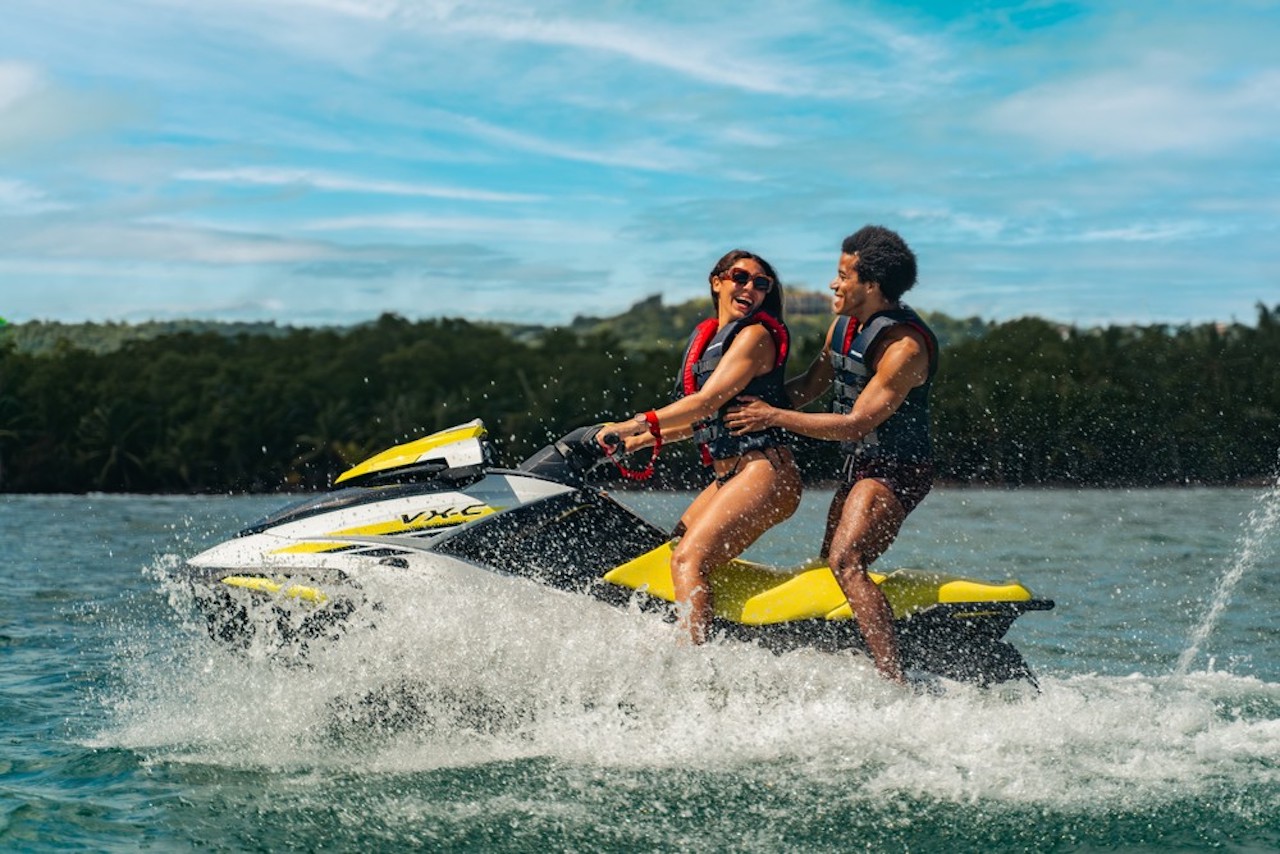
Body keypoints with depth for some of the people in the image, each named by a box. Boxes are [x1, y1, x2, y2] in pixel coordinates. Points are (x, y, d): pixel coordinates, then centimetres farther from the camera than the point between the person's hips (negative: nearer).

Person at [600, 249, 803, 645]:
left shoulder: (756, 335, -7)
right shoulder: (705, 337, 19)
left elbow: (707, 403, -16)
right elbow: (702, 419, 25)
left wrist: (635, 424, -18)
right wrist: (641, 440, 21)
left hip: (764, 471, -9)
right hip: (728, 477, 9)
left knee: (688, 558, -20)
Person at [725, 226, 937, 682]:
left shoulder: (905, 346, -22)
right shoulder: (844, 323, 6)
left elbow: (858, 423, -24)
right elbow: (810, 386, 18)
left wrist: (775, 417, -21)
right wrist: (752, 404, 7)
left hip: (897, 470, -10)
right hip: (859, 466, 10)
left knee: (845, 562, -25)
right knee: (829, 567, 12)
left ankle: (894, 681, -31)